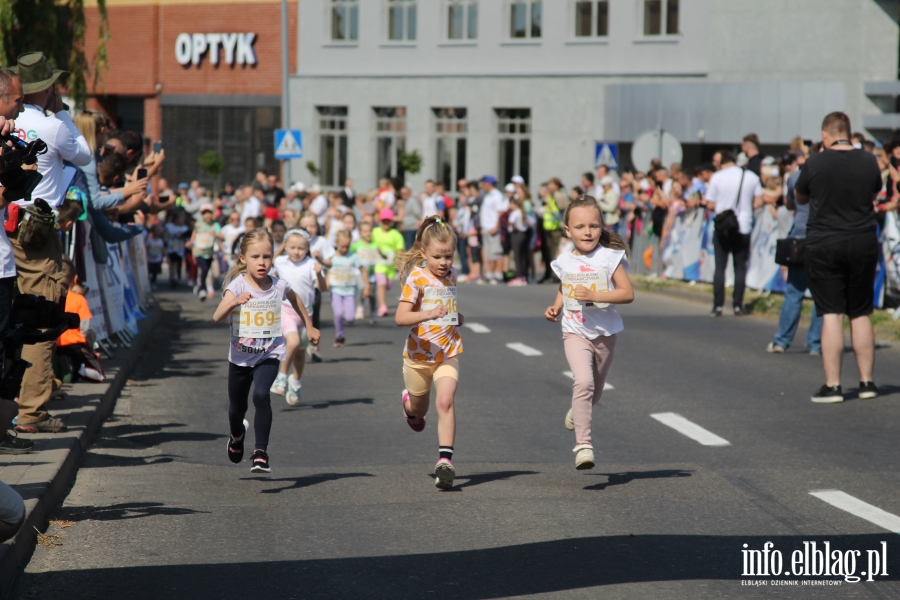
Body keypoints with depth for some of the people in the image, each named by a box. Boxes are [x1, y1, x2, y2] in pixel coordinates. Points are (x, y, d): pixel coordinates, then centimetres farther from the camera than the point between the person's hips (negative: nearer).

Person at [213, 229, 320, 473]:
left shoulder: (279, 286, -8)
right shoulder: (237, 286, -16)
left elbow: (295, 301, 16)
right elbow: (217, 317, -31)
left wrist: (309, 327, 25)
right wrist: (234, 302, -49)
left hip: (269, 355, 0)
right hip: (240, 356, 1)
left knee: (261, 395, -26)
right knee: (236, 407, 16)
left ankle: (261, 453, -22)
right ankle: (237, 436, 52)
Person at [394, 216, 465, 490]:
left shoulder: (451, 274, 3)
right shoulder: (416, 278, -16)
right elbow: (400, 318, -27)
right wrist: (427, 315, -41)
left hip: (448, 352, 2)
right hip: (419, 354, -2)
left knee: (445, 402, -18)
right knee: (419, 410, 17)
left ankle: (445, 459, -18)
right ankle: (409, 401, 54)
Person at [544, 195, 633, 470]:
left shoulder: (610, 258, -9)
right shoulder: (564, 262, 1)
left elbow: (627, 293, -14)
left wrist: (593, 295, -24)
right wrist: (556, 307, 1)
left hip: (605, 333, 0)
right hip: (575, 332, 0)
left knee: (594, 392, 16)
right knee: (583, 381, -23)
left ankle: (577, 411, 51)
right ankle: (583, 445, -24)